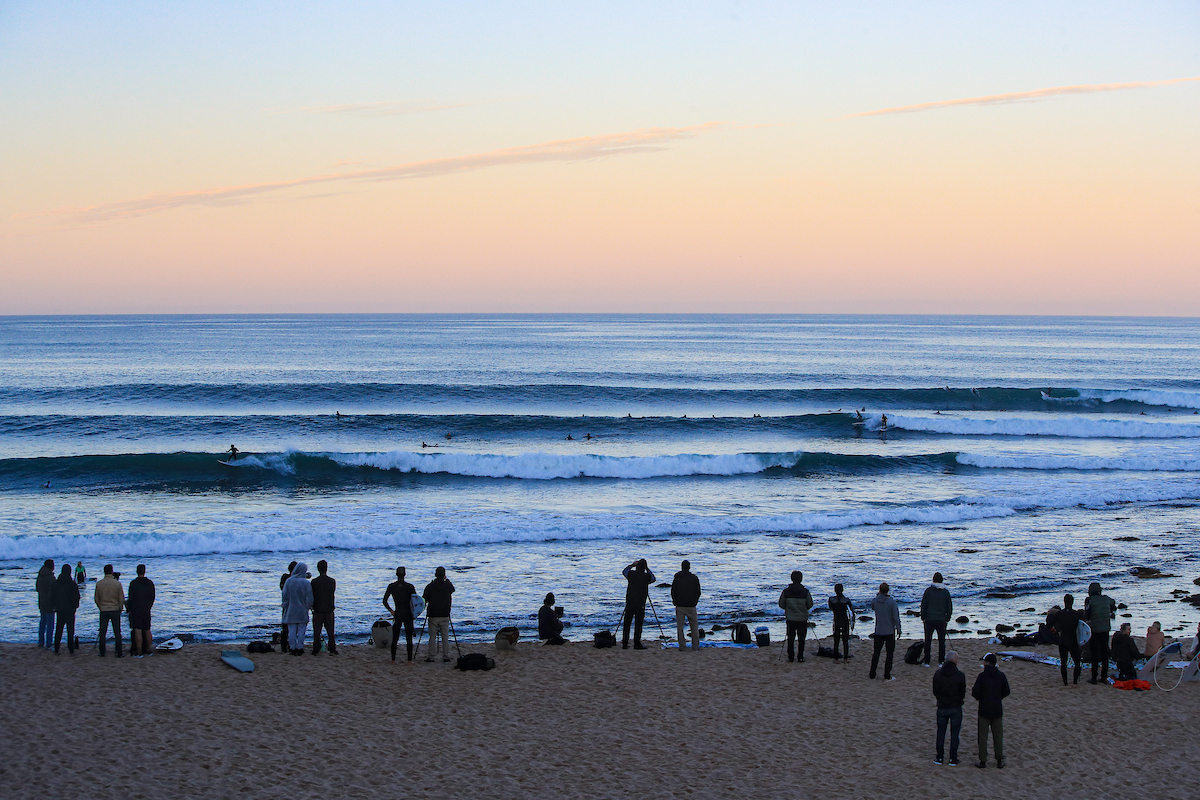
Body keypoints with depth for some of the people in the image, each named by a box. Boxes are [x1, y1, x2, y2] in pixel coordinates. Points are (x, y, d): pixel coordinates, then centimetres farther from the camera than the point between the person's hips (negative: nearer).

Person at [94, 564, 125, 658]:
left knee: (102, 633, 9)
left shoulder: (99, 584, -3)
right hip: (115, 610, -1)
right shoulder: (117, 583, -8)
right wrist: (120, 608, 10)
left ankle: (102, 653, 10)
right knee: (117, 633, 4)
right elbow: (121, 599, -5)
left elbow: (96, 598, 4)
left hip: (103, 611, 1)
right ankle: (119, 653, 4)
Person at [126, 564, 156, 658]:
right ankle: (149, 650, 20)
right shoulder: (150, 583, 5)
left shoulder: (133, 583, -10)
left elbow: (131, 598, -9)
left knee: (137, 631, -6)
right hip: (146, 611, 5)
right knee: (147, 630, 14)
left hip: (136, 610, -5)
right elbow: (152, 597, 10)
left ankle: (139, 652, -9)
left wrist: (129, 608, 3)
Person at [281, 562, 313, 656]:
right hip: (302, 612, -1)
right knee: (301, 630, 7)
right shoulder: (306, 583, -11)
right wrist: (308, 606, 10)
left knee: (292, 631, 7)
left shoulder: (288, 581, -7)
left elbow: (285, 596, -3)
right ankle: (300, 648, 8)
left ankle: (292, 648, 9)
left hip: (291, 611, 1)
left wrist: (285, 606, 11)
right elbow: (309, 599, -8)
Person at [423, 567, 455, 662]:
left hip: (433, 615, -1)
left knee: (432, 637, 3)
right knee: (445, 637, 5)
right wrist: (446, 580, 24)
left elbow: (424, 600, -2)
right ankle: (446, 656, 3)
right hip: (445, 615, 1)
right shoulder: (448, 585, -1)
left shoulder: (430, 586, -5)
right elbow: (452, 590, 23)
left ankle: (430, 656, 0)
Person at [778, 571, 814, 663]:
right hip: (803, 619, -1)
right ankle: (801, 657, 11)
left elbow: (781, 604, 0)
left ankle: (790, 657, 12)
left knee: (790, 638, 11)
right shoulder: (805, 591, -10)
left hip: (790, 619, 1)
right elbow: (810, 604, 0)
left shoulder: (786, 590, -7)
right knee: (801, 639, 10)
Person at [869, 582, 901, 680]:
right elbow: (896, 617, -14)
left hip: (878, 632, 3)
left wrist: (878, 596, 12)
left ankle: (872, 675, 17)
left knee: (876, 653, 14)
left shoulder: (875, 601, -5)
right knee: (890, 653, 6)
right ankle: (887, 676, 4)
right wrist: (898, 629, -3)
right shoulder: (892, 602, -15)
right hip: (890, 632, -3)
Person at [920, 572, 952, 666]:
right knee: (941, 641, 10)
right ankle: (941, 661, 12)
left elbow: (923, 605, -3)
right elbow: (949, 607, 4)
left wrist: (923, 617, 7)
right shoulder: (946, 592, -1)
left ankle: (926, 661, 9)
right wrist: (947, 618, 14)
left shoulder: (929, 591, -6)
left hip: (929, 619, -1)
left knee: (928, 640, 7)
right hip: (942, 620, 1)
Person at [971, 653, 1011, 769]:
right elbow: (1006, 692, 4)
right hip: (997, 709, 3)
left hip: (984, 710, -3)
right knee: (998, 735, 12)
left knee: (983, 735, 7)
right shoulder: (1001, 676, -2)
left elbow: (975, 693, -15)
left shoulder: (982, 676, -14)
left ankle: (983, 760, 9)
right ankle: (999, 761, 15)